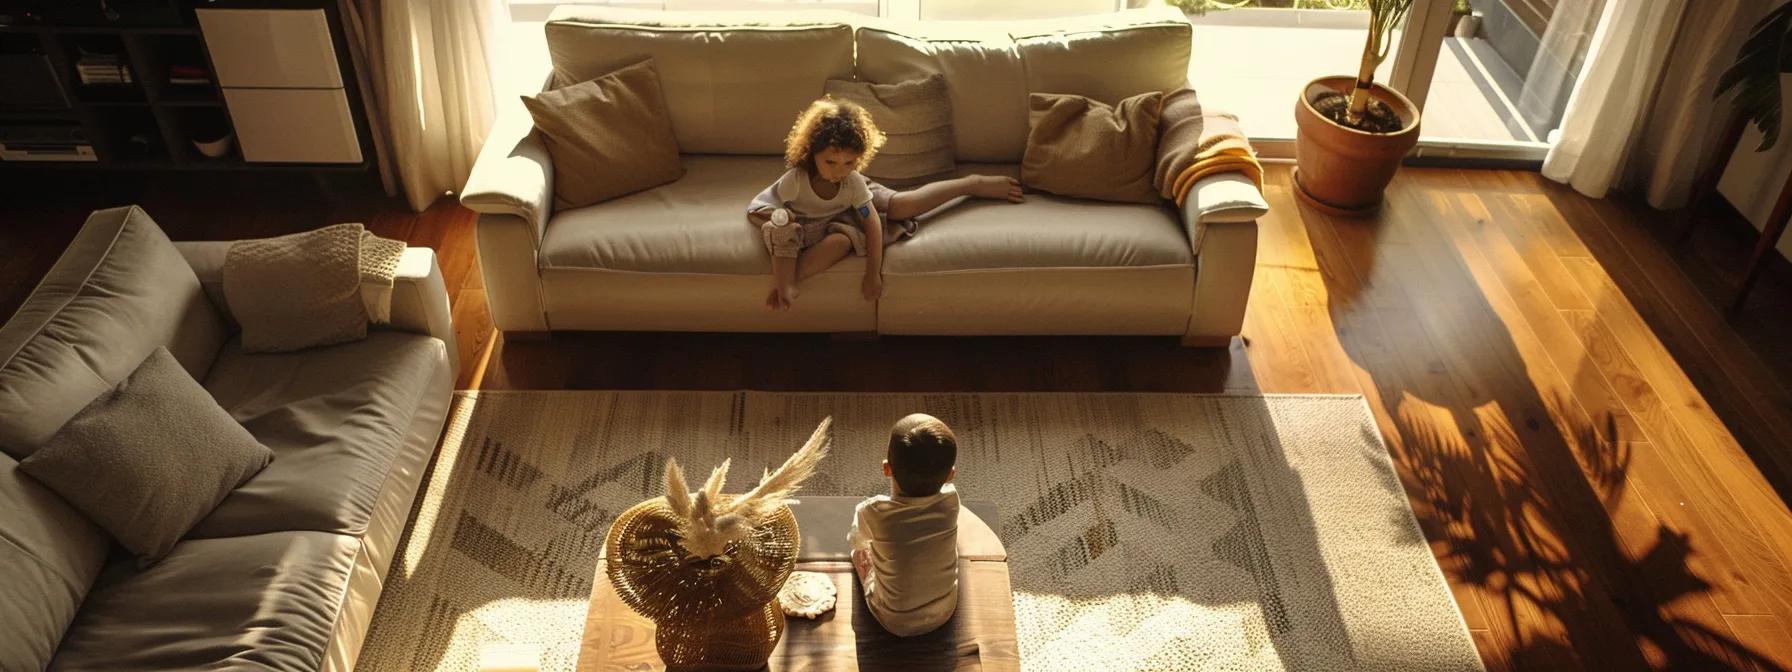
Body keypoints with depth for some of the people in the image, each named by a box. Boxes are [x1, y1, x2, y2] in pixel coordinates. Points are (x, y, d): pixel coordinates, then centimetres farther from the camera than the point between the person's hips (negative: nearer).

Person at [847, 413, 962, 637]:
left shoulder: (873, 512, -31)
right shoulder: (950, 501, -25)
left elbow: (856, 540, -3)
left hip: (895, 622, -2)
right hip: (944, 611, 2)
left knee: (860, 548, 18)